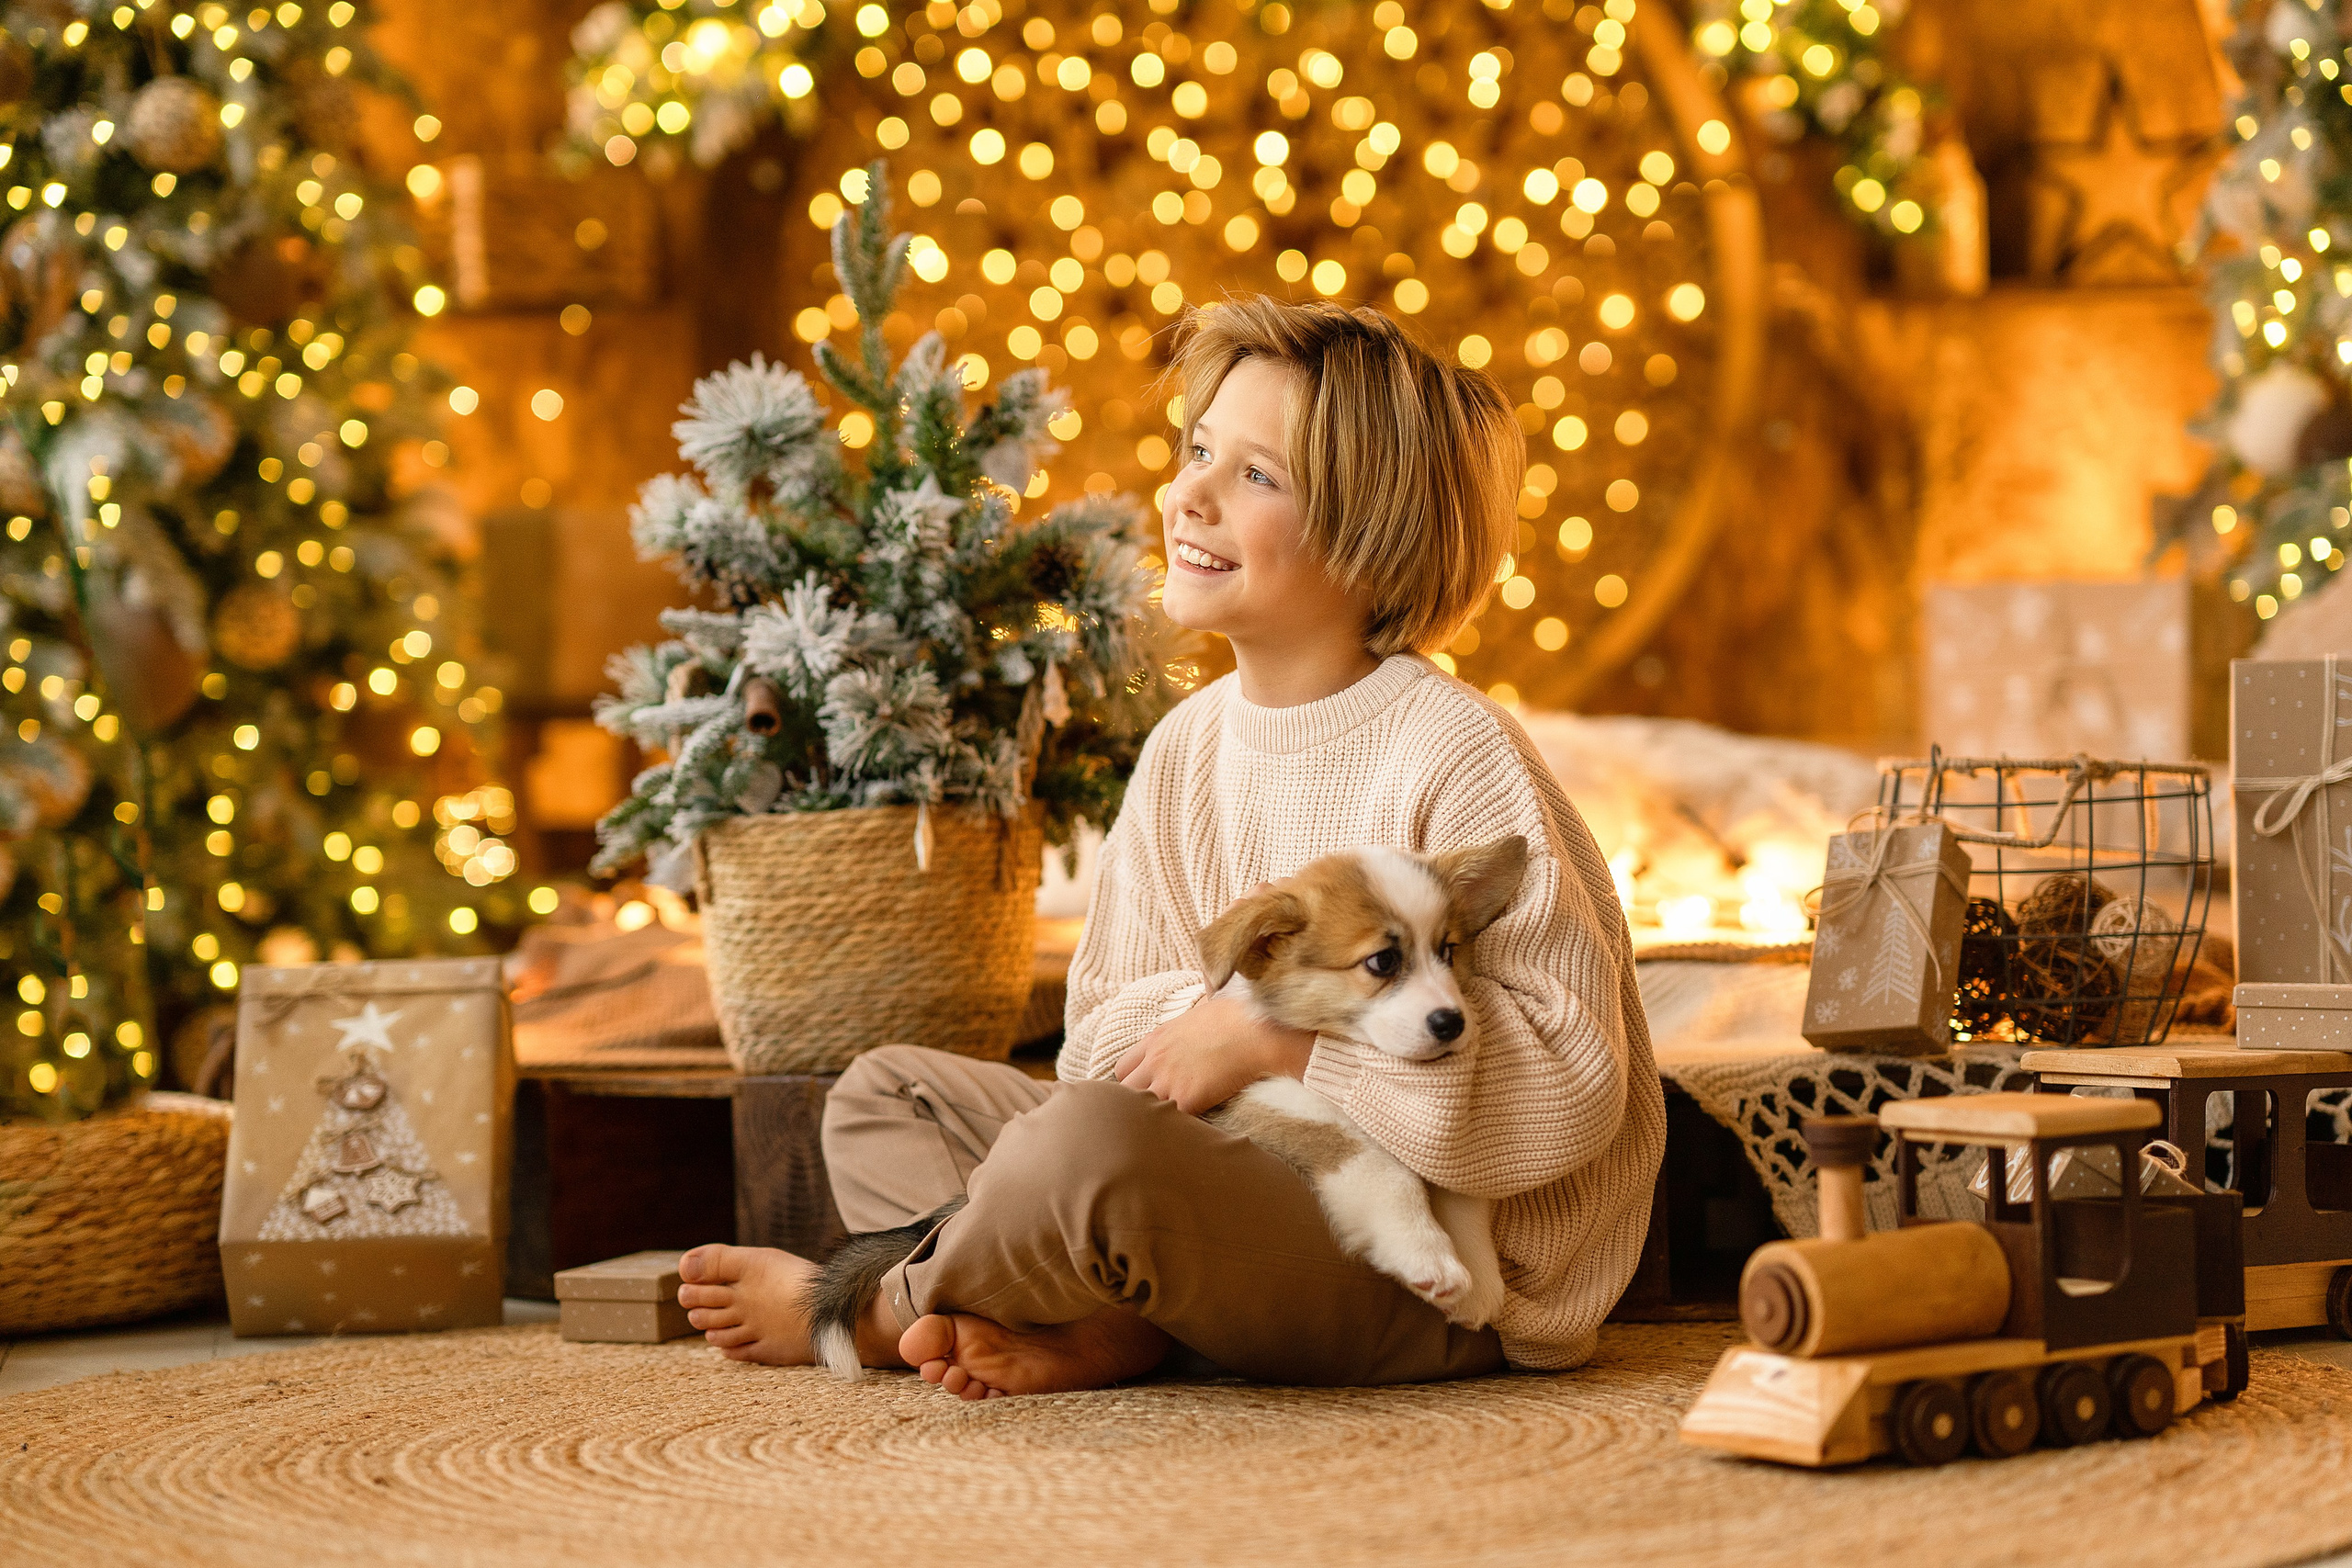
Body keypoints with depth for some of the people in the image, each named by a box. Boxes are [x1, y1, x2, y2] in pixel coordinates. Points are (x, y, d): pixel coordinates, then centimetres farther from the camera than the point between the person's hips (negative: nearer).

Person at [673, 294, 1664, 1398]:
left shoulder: (1454, 757, -16)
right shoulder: (1187, 747, 9)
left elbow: (1571, 1081, -21)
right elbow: (1109, 1035, 10)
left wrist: (1273, 1035, -21)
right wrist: (1204, 1015, -15)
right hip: (1257, 1183, 9)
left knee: (1089, 1144, -34)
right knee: (884, 1093, 12)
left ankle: (872, 1311, -2)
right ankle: (1104, 1328, -15)